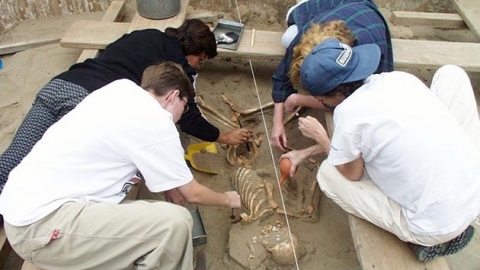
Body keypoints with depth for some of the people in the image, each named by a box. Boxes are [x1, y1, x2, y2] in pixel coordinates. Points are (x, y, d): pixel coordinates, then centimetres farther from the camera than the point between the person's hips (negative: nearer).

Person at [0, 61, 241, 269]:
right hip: (40, 223, -9)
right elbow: (193, 194, 0)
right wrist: (227, 200, 19)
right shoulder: (157, 123, -12)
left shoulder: (122, 87, 9)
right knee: (175, 222, -17)